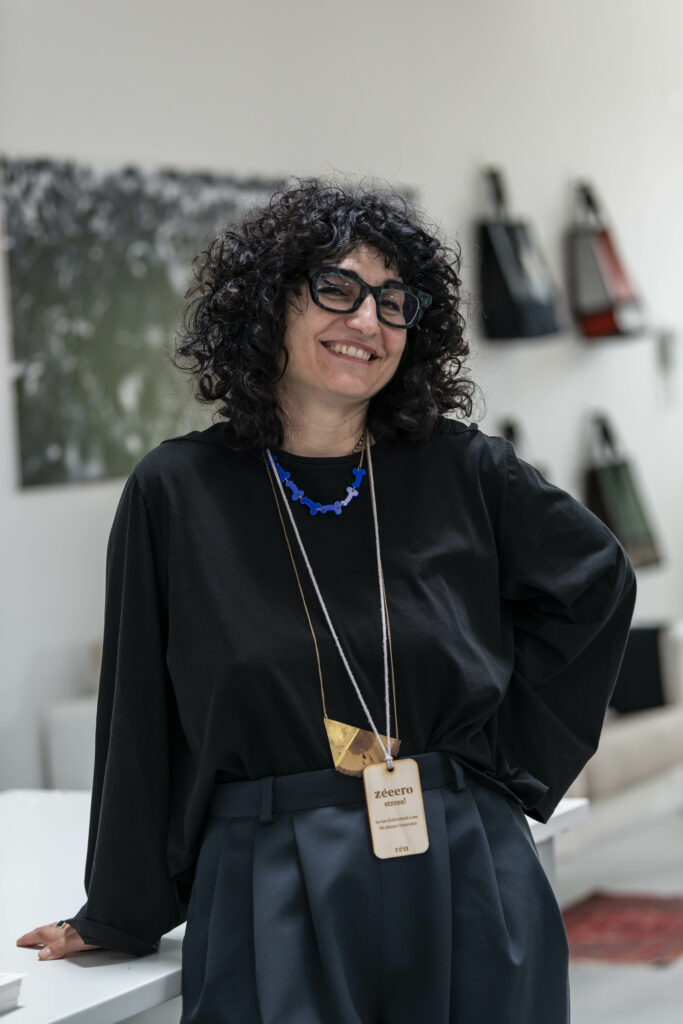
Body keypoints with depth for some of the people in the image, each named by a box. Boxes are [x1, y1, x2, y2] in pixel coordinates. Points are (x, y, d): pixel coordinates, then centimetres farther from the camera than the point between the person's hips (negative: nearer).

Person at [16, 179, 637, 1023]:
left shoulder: (459, 470, 0)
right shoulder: (176, 493, -3)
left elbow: (598, 580, 15)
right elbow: (140, 721, 3)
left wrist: (516, 752, 8)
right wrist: (117, 918, 10)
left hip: (467, 892, 2)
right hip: (272, 904, -1)